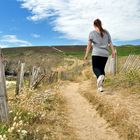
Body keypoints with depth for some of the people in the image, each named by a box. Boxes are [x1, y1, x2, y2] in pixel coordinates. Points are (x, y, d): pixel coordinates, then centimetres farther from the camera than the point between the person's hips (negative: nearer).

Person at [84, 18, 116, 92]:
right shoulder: (106, 32, 11)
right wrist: (113, 51, 14)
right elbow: (110, 43, 8)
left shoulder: (92, 33, 1)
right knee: (102, 69, 13)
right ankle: (100, 86, 6)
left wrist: (86, 55, -3)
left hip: (96, 53, -3)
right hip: (105, 54, 4)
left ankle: (100, 76, -32)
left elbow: (89, 45, -6)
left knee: (95, 68, 2)